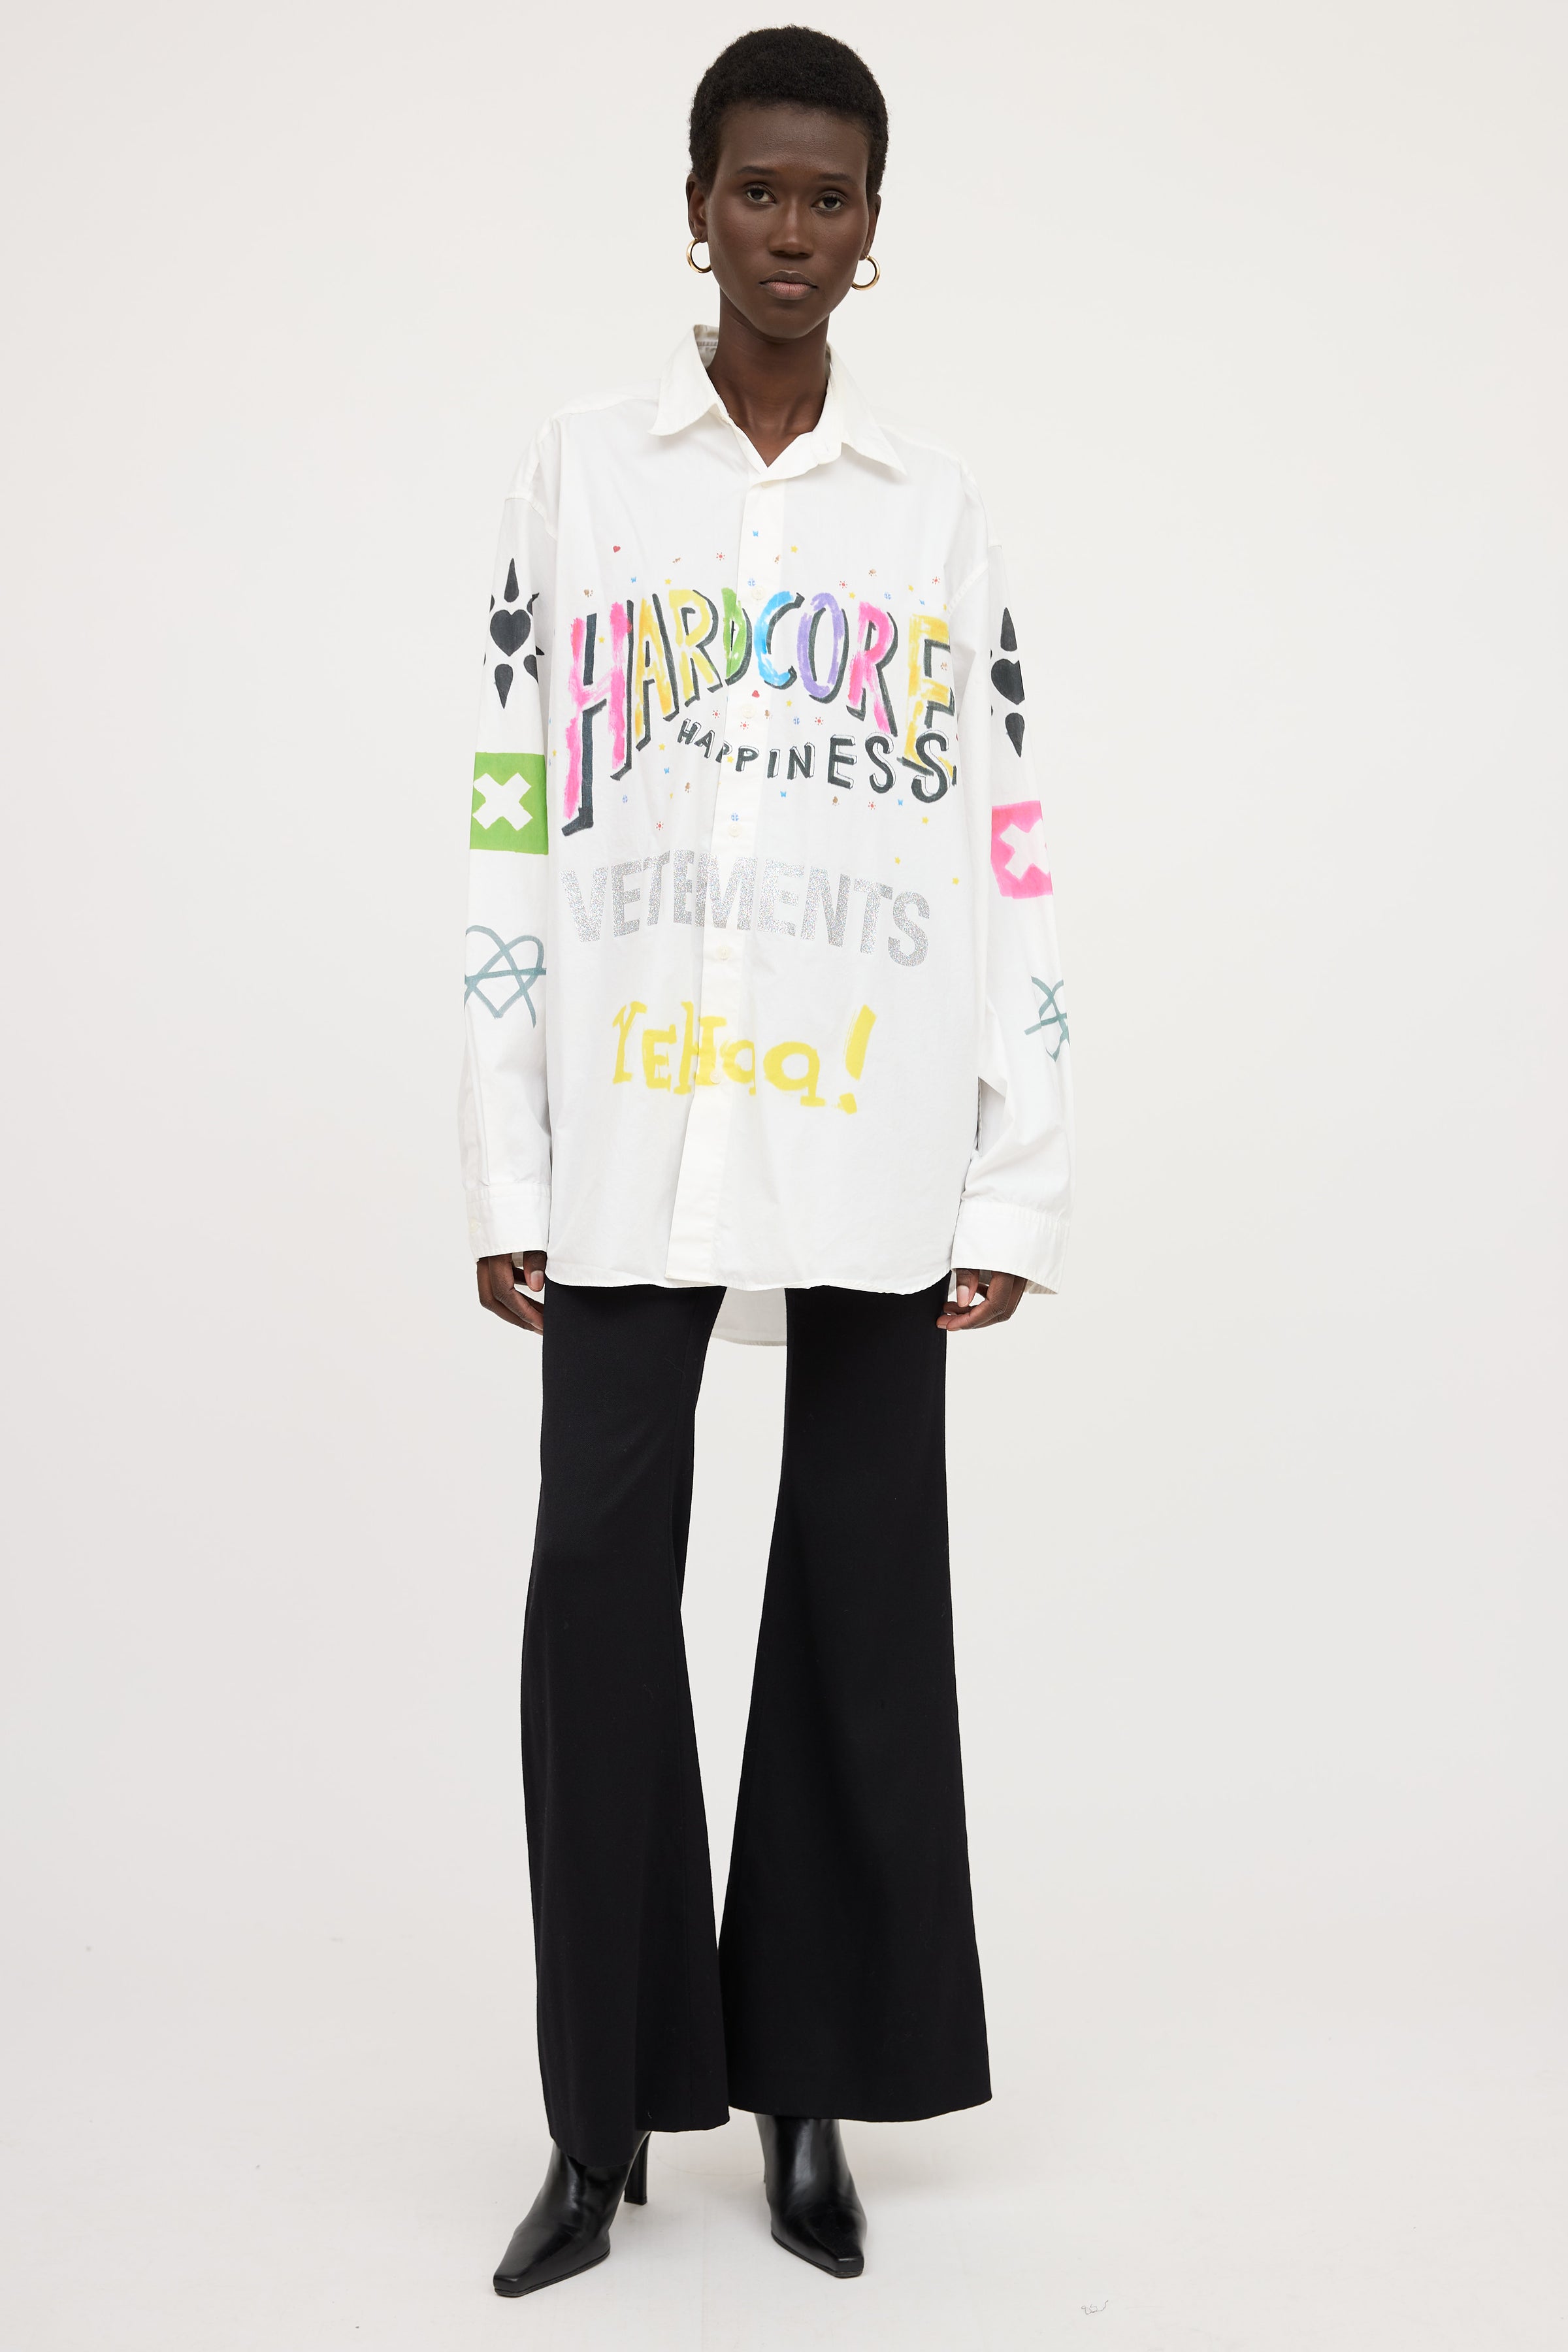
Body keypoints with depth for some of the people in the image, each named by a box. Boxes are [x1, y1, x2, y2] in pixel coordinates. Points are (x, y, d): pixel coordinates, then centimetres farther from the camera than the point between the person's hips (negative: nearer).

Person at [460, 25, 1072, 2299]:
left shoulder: (941, 508, 12)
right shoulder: (580, 476, 10)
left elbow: (1007, 861, 8)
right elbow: (514, 836, 6)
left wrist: (1016, 1193, 1)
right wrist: (505, 1179, 0)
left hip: (872, 1153, 1)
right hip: (633, 1150, 0)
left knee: (864, 1595, 4)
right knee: (597, 1585, -4)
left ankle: (811, 2093, 17)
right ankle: (604, 2120, 10)